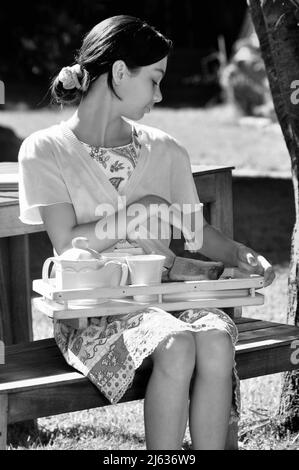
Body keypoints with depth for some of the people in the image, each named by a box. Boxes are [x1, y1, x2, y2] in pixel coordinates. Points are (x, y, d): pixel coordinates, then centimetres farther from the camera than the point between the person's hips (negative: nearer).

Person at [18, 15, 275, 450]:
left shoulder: (165, 150, 14)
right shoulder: (46, 150, 0)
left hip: (163, 292, 4)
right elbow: (68, 244, -9)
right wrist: (139, 213, -7)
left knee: (215, 339, -28)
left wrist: (239, 255, 7)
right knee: (175, 346, -33)